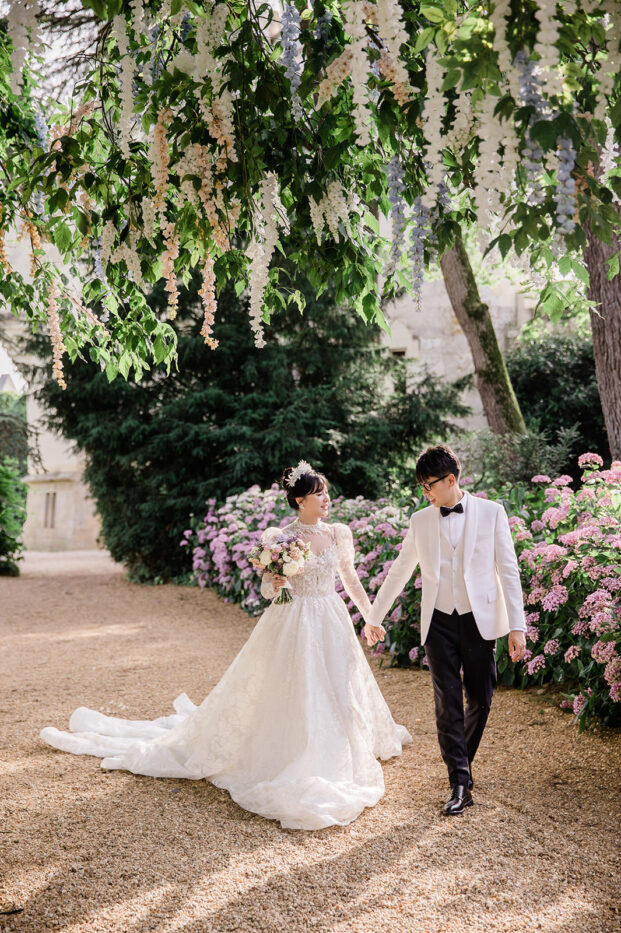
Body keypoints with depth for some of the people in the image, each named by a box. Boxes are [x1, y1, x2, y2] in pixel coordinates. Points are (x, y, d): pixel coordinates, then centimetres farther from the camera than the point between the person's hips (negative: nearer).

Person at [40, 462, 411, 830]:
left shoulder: (340, 534, 4)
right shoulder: (279, 538, -7)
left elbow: (351, 579, 13)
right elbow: (267, 590, -2)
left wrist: (371, 617, 13)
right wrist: (275, 582, -24)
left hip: (333, 625, 4)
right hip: (293, 625, -4)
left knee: (337, 692, 8)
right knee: (293, 696, -4)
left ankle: (337, 760, 30)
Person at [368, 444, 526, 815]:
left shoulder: (491, 512, -2)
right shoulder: (420, 520, 5)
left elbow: (508, 570, -3)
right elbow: (400, 571, 15)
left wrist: (517, 626, -8)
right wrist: (375, 617, 18)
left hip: (479, 620, -1)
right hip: (439, 622, 1)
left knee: (480, 700, 8)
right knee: (448, 704, -2)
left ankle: (464, 761, 32)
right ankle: (460, 783, 5)